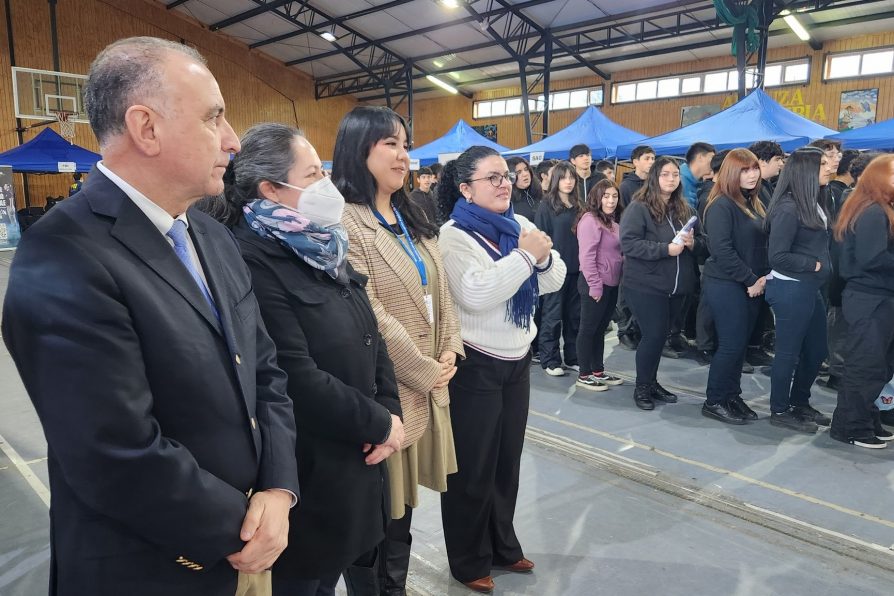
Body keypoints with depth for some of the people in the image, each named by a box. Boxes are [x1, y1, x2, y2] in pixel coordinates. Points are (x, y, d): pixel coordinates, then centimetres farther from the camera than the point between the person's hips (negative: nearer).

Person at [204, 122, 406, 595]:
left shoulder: (322, 245, 7)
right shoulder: (252, 261, -22)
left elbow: (370, 334, 9)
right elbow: (300, 383, -26)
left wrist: (390, 410, -4)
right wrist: (380, 425, -13)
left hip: (356, 460, 8)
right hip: (309, 474, -8)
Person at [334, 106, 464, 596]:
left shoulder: (410, 217, 12)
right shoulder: (344, 221, -16)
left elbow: (440, 291, 12)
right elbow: (368, 316, -20)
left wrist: (449, 354, 0)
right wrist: (425, 371, -12)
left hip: (426, 382, 8)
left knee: (405, 498, 19)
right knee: (381, 508, 9)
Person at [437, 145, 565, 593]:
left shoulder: (519, 225, 5)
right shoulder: (454, 235, -13)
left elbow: (554, 282, 6)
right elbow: (476, 295, -27)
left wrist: (545, 257, -14)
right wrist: (524, 255, -23)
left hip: (517, 359, 6)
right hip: (474, 364, -6)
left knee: (507, 459, 19)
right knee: (473, 467, 8)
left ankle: (503, 545, 38)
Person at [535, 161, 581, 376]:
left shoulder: (577, 205, 10)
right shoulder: (547, 205, -4)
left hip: (575, 268, 5)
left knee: (574, 315, 11)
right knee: (553, 315, 1)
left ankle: (573, 357, 21)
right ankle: (550, 360, 9)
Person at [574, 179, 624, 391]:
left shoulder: (613, 221, 14)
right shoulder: (590, 220, -15)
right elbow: (586, 256, -20)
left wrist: (612, 281, 12)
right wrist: (595, 285, -21)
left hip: (611, 284, 9)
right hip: (595, 285, -9)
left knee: (600, 329, 16)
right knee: (588, 329, 1)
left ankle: (598, 371, 26)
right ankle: (584, 375, 10)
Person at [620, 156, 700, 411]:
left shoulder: (683, 208, 12)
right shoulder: (638, 207, -10)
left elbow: (697, 243, 20)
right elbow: (629, 243, -19)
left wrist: (692, 242, -5)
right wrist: (666, 249, -23)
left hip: (676, 285, 7)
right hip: (646, 285, -7)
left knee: (661, 335, 13)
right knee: (653, 335, -5)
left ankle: (652, 382, 28)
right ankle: (641, 387, 13)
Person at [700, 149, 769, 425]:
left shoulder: (754, 204, 13)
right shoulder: (722, 205, -13)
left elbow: (763, 244, 16)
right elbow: (721, 250, -19)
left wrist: (764, 276, 0)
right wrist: (750, 279, -15)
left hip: (751, 286, 8)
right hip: (726, 285, -8)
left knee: (741, 343, 12)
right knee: (731, 344, -4)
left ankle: (732, 396, 24)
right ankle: (714, 402, 9)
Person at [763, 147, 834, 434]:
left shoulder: (813, 203, 10)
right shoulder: (788, 208, -18)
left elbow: (818, 245, 16)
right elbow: (778, 257, -20)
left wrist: (821, 266, -1)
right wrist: (814, 265, -14)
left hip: (809, 288, 9)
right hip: (790, 289, -9)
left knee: (816, 349, 18)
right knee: (789, 351, 3)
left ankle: (800, 403, 34)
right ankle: (779, 411, 17)